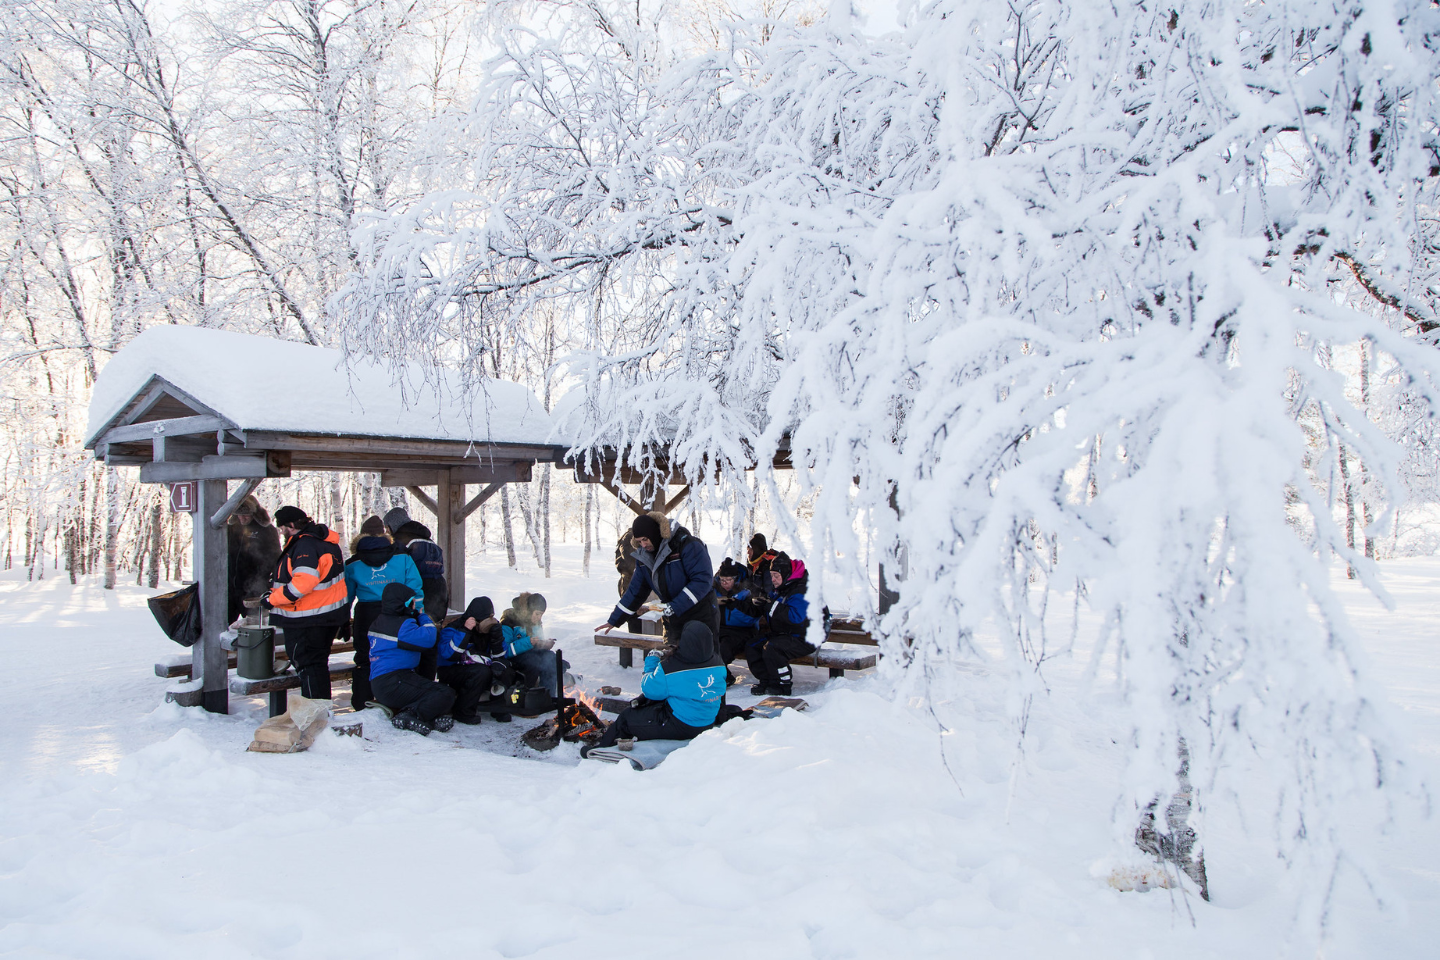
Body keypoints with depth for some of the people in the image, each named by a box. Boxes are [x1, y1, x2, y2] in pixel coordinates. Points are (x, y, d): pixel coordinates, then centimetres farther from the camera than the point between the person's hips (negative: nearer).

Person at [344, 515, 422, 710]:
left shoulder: (352, 565, 3)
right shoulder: (402, 557, 1)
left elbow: (346, 596, 8)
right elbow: (414, 587, -2)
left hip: (366, 617, 0)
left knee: (364, 662, 11)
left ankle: (362, 706, 13)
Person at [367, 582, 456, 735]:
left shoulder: (380, 621, 18)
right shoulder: (401, 625, -13)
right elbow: (428, 640, -13)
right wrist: (423, 616, 3)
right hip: (393, 684, -10)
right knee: (446, 695, -19)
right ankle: (408, 716, -25)